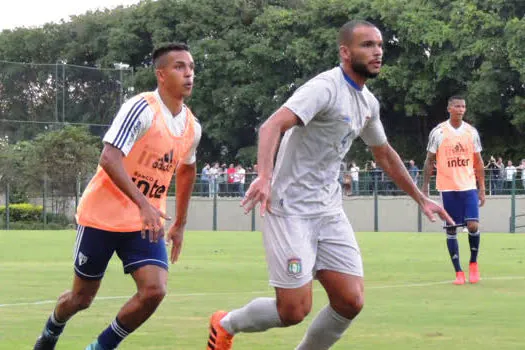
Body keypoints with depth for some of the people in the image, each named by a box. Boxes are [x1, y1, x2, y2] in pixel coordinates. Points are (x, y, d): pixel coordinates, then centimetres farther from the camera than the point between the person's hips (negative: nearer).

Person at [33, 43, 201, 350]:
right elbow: (109, 159, -29)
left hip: (147, 223, 5)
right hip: (103, 217, -5)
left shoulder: (192, 128, 3)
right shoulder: (141, 109, -19)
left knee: (155, 290, -16)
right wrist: (143, 204, -37)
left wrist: (180, 224, 25)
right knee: (82, 297, 8)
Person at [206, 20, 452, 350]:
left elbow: (384, 153, 28)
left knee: (351, 301, -4)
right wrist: (265, 176, -47)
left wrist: (421, 198, 31)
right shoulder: (326, 87, -17)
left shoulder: (368, 102, 10)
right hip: (291, 209, -8)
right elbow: (272, 126, -31)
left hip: (329, 209, 8)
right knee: (294, 311, -8)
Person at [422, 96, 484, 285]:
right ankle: (458, 272, 7)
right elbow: (429, 161, 3)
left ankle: (473, 263, 12)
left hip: (469, 186, 1)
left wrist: (482, 188, 7)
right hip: (447, 188, -1)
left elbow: (478, 162, 11)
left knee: (473, 225, -11)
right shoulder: (438, 132, -1)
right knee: (451, 229, 1)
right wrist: (425, 187, -3)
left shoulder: (471, 132, 6)